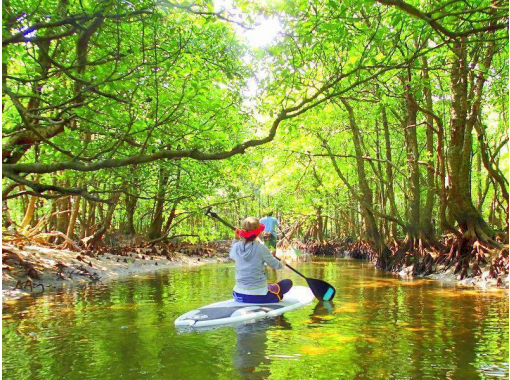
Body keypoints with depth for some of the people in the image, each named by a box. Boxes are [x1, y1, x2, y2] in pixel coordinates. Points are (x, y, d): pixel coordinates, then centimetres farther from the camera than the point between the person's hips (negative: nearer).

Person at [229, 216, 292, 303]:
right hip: (258, 297, -5)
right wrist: (282, 263, 23)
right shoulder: (261, 248, -15)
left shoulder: (236, 247, -4)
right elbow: (276, 265, 1)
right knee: (288, 283, 11)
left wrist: (236, 239, 25)